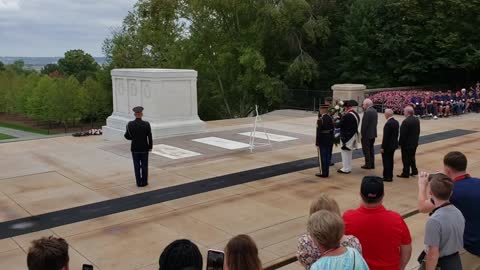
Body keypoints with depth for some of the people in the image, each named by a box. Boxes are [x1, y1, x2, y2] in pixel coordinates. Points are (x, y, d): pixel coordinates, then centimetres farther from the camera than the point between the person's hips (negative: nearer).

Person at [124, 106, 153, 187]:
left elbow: (127, 136, -2)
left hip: (135, 149, 1)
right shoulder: (146, 124, -13)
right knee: (144, 166, 9)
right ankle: (144, 182, 15)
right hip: (144, 148, -1)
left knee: (137, 166, 9)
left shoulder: (130, 124, -10)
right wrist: (150, 147, 6)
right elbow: (150, 137, -8)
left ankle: (139, 182, 13)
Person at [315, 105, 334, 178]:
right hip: (330, 141, 7)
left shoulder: (320, 119, -18)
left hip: (322, 141, -7)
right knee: (328, 156, 12)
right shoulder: (331, 118, 4)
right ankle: (326, 172, 19)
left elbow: (318, 132, -18)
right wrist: (331, 140, 16)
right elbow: (332, 129, 8)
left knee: (322, 157, 2)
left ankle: (323, 172, 7)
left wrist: (317, 143, -14)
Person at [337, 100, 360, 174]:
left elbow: (340, 125, -19)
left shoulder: (347, 116, -22)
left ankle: (345, 169, 3)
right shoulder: (356, 114, 7)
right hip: (353, 136, 9)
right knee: (349, 152, 18)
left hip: (346, 136, -9)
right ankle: (348, 168, 26)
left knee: (345, 152, -1)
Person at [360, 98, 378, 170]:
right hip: (373, 133, 9)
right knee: (371, 149, 16)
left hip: (367, 134, -9)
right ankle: (372, 164, 21)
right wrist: (373, 130, 16)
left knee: (366, 150, 0)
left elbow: (364, 124, -20)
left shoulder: (367, 112, -19)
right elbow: (376, 122, 12)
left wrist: (362, 134, -12)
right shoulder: (375, 111, 8)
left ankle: (368, 164, 4)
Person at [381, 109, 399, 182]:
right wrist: (395, 142, 21)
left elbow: (386, 137, -22)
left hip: (387, 146, -9)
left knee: (386, 161, 1)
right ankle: (390, 176, 25)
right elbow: (396, 134, 12)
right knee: (390, 161, 17)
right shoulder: (396, 122, 4)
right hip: (393, 145, 9)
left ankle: (387, 177, 6)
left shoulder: (388, 124, -23)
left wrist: (383, 147, -16)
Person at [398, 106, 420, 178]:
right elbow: (418, 131, 10)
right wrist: (416, 139, 19)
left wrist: (400, 143, -11)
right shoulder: (417, 120, 2)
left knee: (406, 159, 3)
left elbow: (402, 134, -21)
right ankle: (414, 171, 29)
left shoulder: (406, 122, -24)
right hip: (414, 143, 8)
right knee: (412, 157, 22)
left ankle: (406, 173, 12)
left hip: (407, 144, -8)